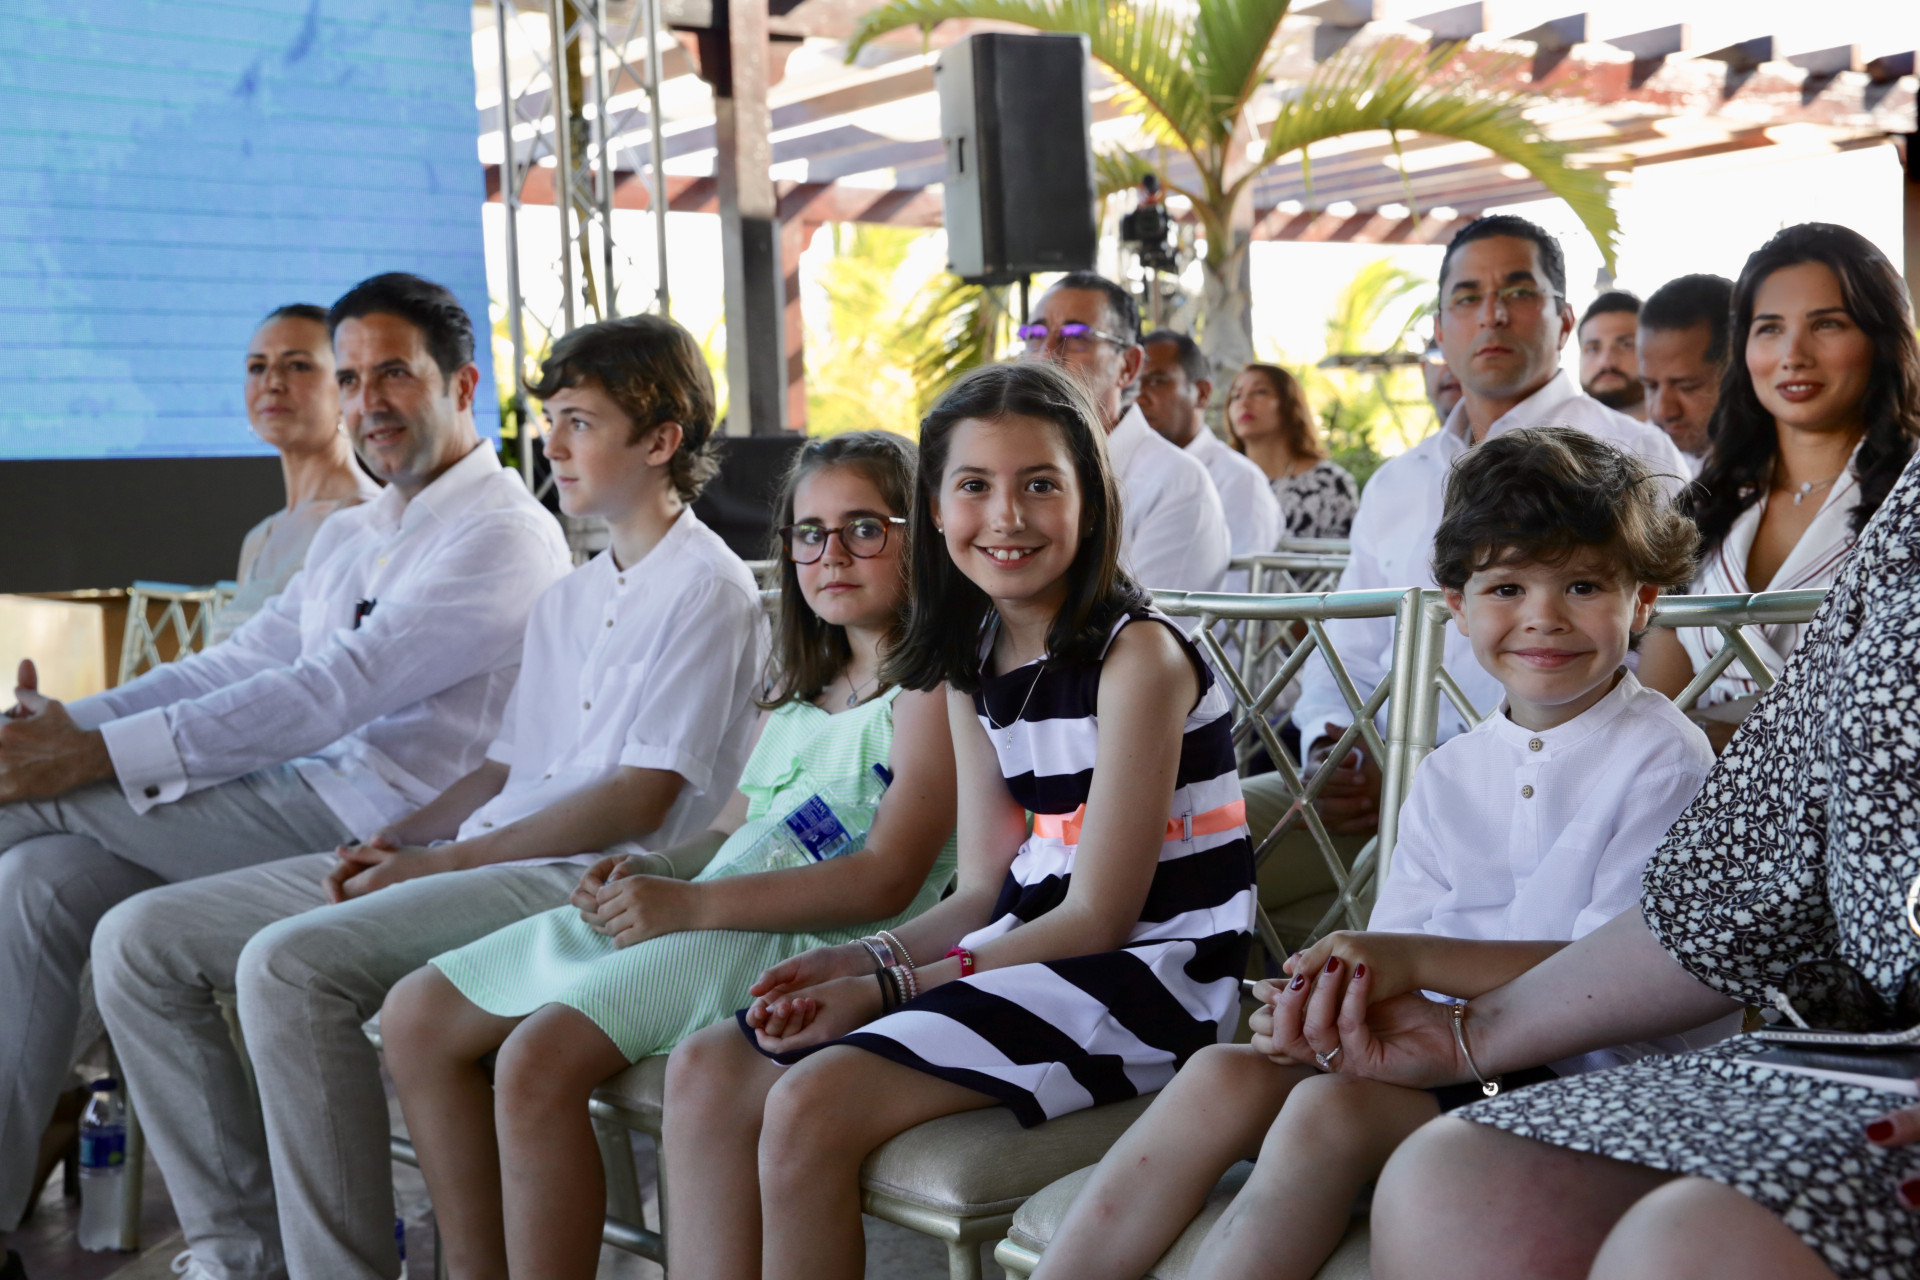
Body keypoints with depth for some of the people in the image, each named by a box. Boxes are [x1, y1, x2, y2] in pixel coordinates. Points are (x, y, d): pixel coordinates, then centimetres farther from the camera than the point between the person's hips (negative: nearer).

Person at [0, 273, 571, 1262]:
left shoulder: (505, 536, -10)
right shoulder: (349, 538, 23)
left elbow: (334, 692, -20)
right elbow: (236, 665, 16)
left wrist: (97, 754, -23)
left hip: (380, 826, -8)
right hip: (301, 803, 9)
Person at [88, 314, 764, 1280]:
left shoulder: (706, 589, -4)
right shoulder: (567, 598, 23)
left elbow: (640, 800, -12)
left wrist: (448, 859, -12)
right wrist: (401, 836, 2)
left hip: (584, 877, -9)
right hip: (476, 857, 9)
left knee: (288, 964, -31)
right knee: (140, 940, -1)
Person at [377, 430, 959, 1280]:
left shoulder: (929, 688, -6)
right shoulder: (798, 689, 22)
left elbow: (886, 880, -16)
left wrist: (689, 904, -20)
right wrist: (649, 869, -1)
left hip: (803, 942, -9)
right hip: (685, 913, 10)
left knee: (537, 1059, -30)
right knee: (417, 1016, 4)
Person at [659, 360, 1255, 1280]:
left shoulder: (1135, 655, -14)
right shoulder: (972, 665, 10)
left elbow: (1098, 915, -15)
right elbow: (984, 891, 9)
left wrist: (889, 989, -16)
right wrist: (860, 962, -9)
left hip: (1150, 973, -8)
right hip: (1031, 952, 8)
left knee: (813, 1102, -24)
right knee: (708, 1070, -3)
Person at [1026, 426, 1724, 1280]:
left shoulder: (1663, 758, -4)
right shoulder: (1450, 774, 14)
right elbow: (1392, 950, 7)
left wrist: (1421, 962, -24)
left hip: (1576, 1079, -6)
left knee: (1337, 1106, -30)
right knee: (1226, 1074, -17)